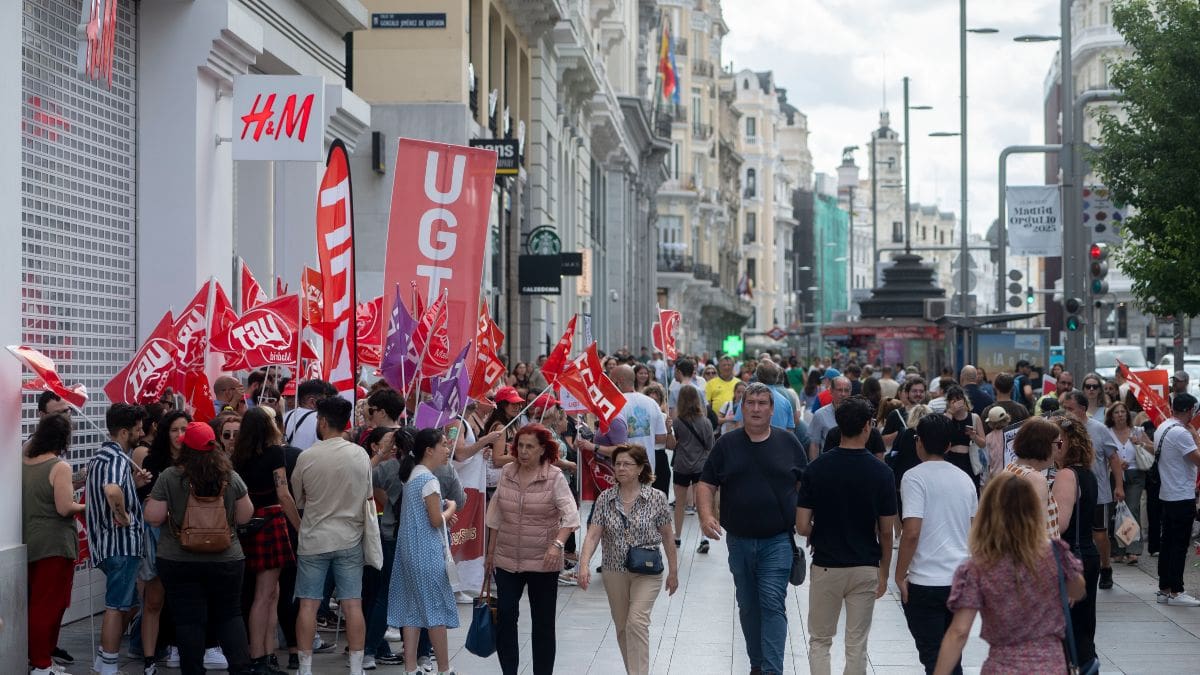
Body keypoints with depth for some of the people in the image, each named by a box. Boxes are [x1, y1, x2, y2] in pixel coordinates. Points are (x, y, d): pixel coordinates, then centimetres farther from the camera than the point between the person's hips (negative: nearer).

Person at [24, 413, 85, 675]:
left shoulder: (24, 462, 5)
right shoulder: (60, 467, -15)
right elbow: (64, 508, -21)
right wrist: (83, 506, -2)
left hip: (27, 543, 7)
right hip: (54, 545, -7)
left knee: (35, 604, 17)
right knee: (50, 605, 0)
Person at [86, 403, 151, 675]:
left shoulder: (100, 456, 15)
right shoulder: (118, 459, -18)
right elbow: (112, 491, -39)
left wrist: (134, 483, 10)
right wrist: (123, 515, -23)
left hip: (106, 542, 10)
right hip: (123, 543, -10)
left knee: (120, 603, 19)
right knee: (117, 607, -4)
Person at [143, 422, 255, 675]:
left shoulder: (169, 477, -10)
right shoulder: (230, 477, -3)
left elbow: (153, 518, -9)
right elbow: (245, 517, 2)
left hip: (179, 562, -2)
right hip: (225, 560, 2)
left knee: (188, 619, 4)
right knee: (229, 615, 14)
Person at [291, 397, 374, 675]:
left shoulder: (306, 457, -10)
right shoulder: (361, 455, -5)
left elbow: (297, 501, 2)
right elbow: (367, 496, 5)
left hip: (313, 540, -2)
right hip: (349, 539, 2)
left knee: (308, 605, 5)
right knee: (352, 605, 4)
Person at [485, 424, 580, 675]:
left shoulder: (554, 477, -9)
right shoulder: (507, 473, 3)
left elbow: (571, 515, -16)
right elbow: (496, 515, 11)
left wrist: (558, 544, -32)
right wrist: (491, 552, 13)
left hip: (543, 562, -3)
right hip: (507, 560, 3)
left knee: (543, 622, 7)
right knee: (504, 617, -3)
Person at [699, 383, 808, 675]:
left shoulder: (788, 443, 3)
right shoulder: (727, 444, 5)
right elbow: (706, 484, 5)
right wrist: (706, 516, -12)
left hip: (777, 541, -3)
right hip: (739, 540, 3)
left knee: (773, 603, -12)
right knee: (748, 605, 13)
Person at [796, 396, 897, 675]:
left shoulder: (816, 468, -9)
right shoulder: (881, 472, -9)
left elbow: (802, 526, -8)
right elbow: (886, 532, -4)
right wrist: (884, 572, 9)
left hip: (826, 567, 0)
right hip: (866, 569, 0)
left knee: (819, 641, 13)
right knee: (856, 645, 9)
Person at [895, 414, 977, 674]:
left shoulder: (915, 477, -11)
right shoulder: (964, 479, 9)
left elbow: (912, 532, -19)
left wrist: (900, 575, -10)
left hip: (926, 582, -6)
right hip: (962, 579, 6)